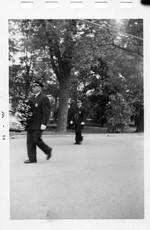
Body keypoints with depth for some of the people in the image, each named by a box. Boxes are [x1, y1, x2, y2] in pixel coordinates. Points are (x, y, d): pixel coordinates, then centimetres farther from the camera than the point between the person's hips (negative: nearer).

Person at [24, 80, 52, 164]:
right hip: (30, 124, 8)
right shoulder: (32, 98, 18)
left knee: (36, 139, -9)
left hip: (38, 124, -8)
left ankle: (48, 150, 16)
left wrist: (44, 124, -20)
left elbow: (46, 112, -14)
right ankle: (32, 158, 11)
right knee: (30, 141, 4)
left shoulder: (44, 98, -8)